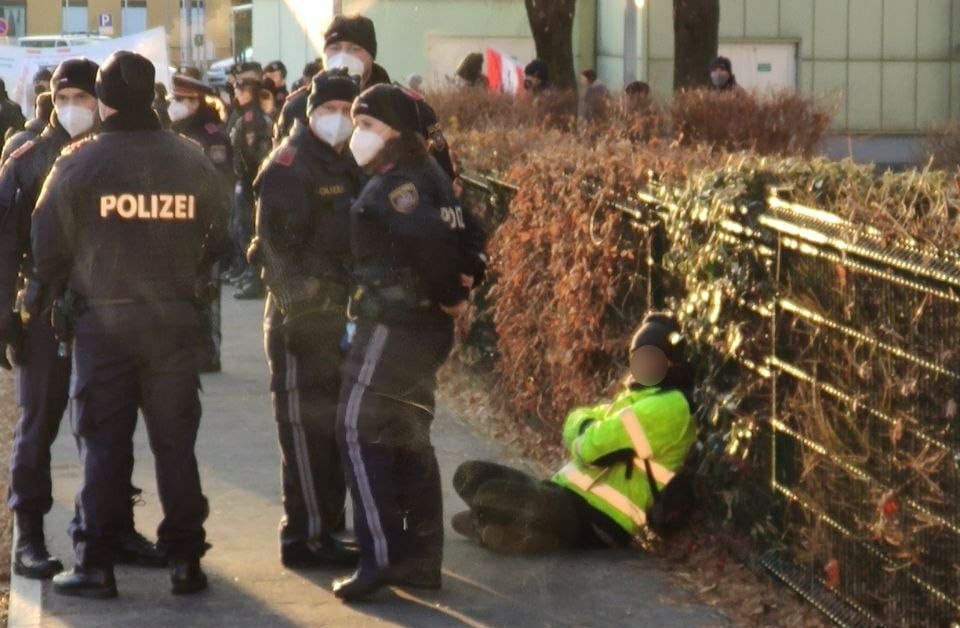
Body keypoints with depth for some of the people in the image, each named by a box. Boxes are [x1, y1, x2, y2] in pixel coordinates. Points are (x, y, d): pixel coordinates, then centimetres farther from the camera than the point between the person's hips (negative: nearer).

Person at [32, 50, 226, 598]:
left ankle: (95, 564, 5)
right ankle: (185, 561, 9)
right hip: (174, 318, 2)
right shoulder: (193, 162, -3)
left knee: (103, 444, 5)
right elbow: (216, 239, 3)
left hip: (102, 317, -1)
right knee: (175, 441, 9)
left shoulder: (79, 163, -8)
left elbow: (49, 247, -4)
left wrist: (70, 289, 15)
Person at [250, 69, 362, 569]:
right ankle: (308, 537, -3)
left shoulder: (346, 166, 17)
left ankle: (325, 526, 22)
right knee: (306, 425, -6)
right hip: (304, 318, -9)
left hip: (341, 316, 9)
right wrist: (298, 310, -22)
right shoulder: (289, 166, -11)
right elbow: (277, 246, -18)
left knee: (333, 426, 13)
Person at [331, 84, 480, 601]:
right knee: (408, 437, 14)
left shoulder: (397, 182, -16)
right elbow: (458, 233, 16)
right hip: (425, 324, 10)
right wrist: (453, 290, 4)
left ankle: (380, 558, -12)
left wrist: (448, 294, -17)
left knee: (360, 431, -8)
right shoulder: (423, 174, 15)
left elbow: (428, 234, -31)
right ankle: (420, 558, 18)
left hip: (393, 323, -10)